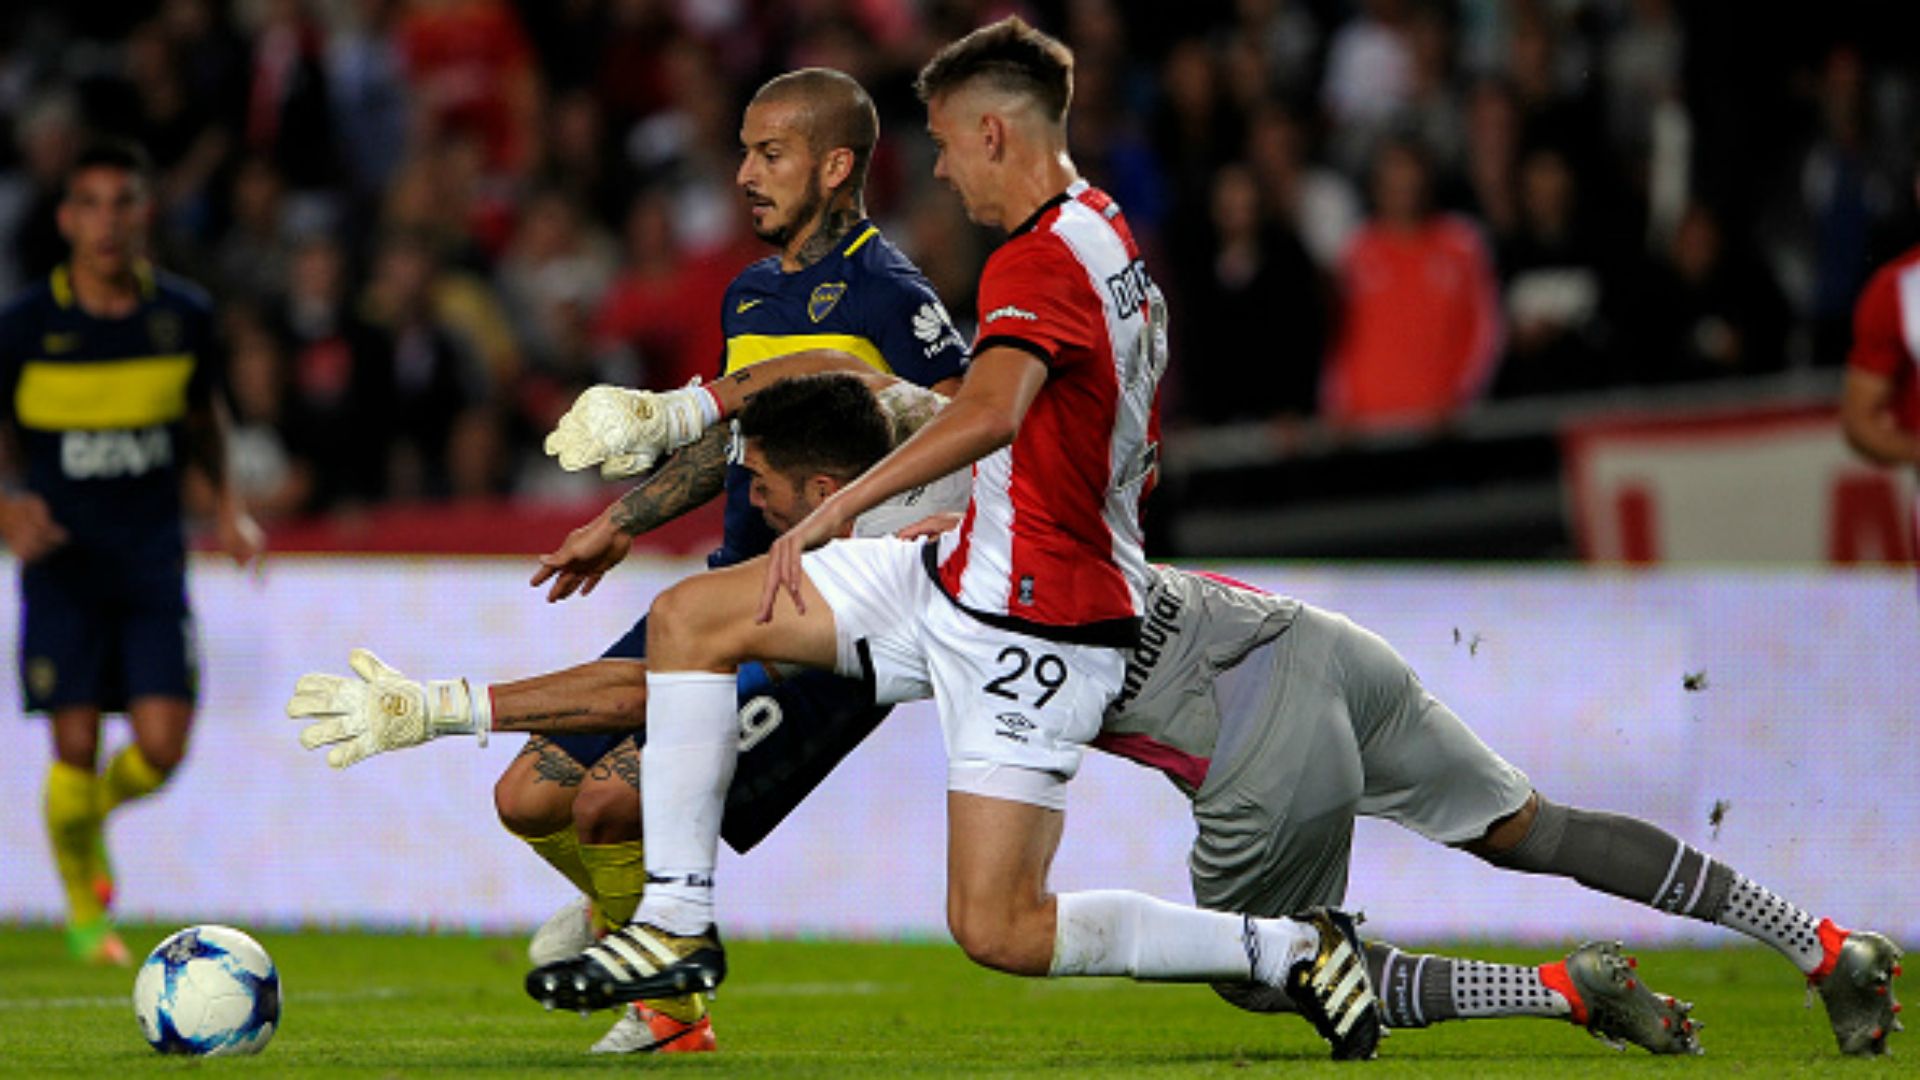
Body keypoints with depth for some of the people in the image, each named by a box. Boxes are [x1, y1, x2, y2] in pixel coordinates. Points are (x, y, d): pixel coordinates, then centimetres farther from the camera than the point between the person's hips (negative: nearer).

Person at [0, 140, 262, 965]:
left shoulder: (183, 315, 1)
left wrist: (226, 508, 8)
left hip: (153, 563, 2)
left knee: (162, 747, -9)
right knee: (76, 745, -6)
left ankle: (99, 807, 27)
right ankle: (84, 909, 16)